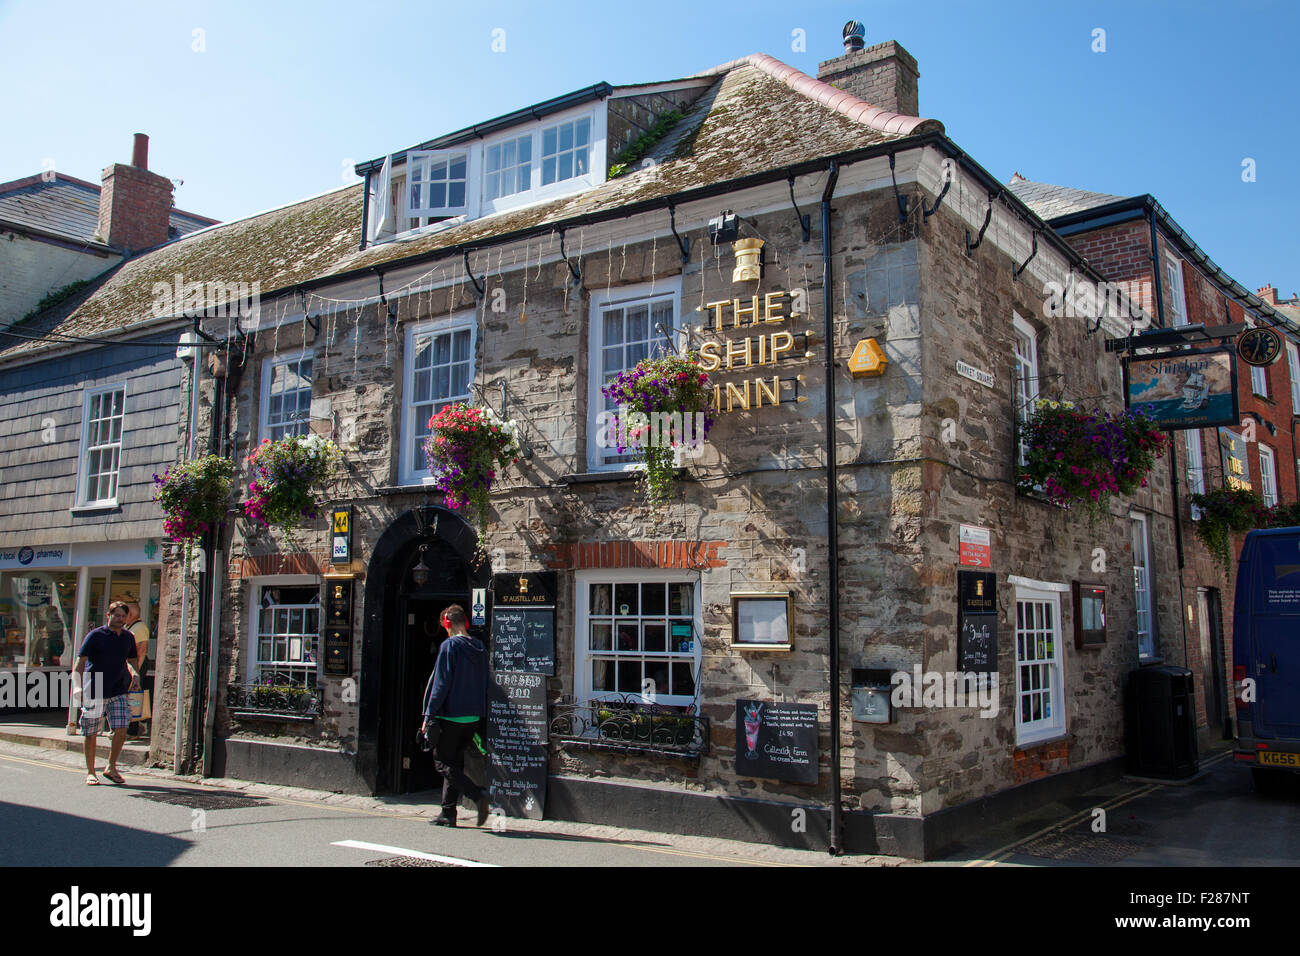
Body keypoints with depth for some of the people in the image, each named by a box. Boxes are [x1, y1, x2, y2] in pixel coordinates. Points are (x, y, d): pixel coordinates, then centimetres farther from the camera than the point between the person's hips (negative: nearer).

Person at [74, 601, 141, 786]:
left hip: (119, 692, 3)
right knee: (91, 734, 3)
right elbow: (80, 662, -5)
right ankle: (90, 772, 18)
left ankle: (111, 768, 11)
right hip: (94, 692, -3)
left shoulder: (129, 638, 10)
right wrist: (78, 687, -16)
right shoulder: (95, 636, -3)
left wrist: (135, 675, 2)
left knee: (121, 730, -6)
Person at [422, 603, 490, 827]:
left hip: (451, 716, -7)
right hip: (473, 717, 7)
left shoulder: (449, 646, -12)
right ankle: (448, 813, 16)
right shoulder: (479, 647, 9)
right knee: (455, 762, 15)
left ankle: (477, 794, -16)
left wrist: (429, 716, -10)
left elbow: (441, 684, -15)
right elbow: (484, 684, 14)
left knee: (443, 762, 1)